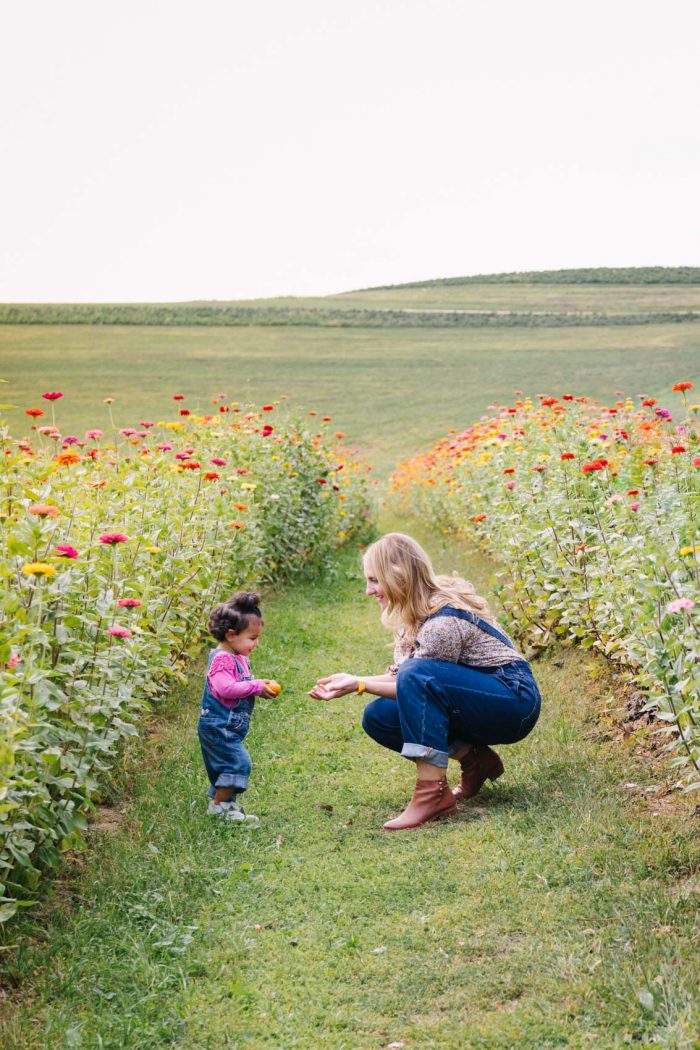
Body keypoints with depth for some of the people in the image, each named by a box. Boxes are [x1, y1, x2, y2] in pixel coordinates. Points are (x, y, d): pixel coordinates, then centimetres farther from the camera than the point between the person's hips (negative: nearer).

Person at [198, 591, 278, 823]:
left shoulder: (238, 658, 14)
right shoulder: (222, 659, -19)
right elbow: (225, 688, -29)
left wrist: (261, 686, 6)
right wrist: (256, 686, -21)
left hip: (229, 727, 11)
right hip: (218, 725, -11)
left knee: (227, 766, 16)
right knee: (237, 762, -13)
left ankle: (224, 802, 25)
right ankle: (220, 806, -6)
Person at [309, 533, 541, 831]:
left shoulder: (443, 621, -25)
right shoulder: (414, 613, 3)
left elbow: (417, 678, -17)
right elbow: (400, 677, 4)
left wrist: (358, 684, -16)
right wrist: (351, 681, -8)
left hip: (514, 698, -9)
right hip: (476, 700, 9)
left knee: (418, 675, -33)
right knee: (377, 716, -6)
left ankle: (434, 792, -30)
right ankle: (474, 759, 3)